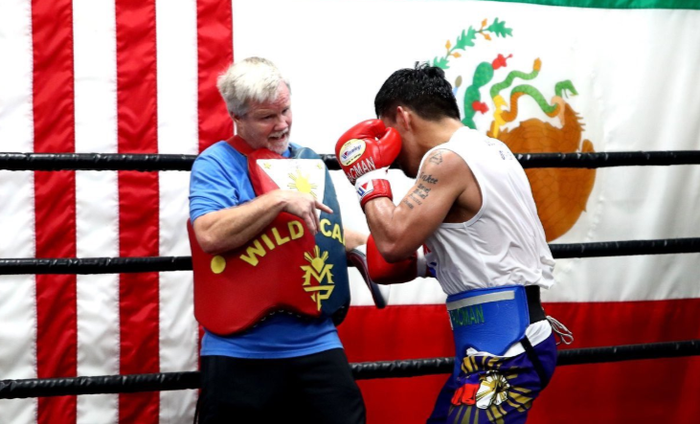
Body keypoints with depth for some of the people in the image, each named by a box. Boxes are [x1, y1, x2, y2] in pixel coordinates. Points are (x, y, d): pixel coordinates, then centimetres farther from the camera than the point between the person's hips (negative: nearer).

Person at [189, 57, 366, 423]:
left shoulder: (309, 162, 13)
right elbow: (209, 235, -22)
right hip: (240, 353, -5)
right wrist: (279, 199, -21)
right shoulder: (216, 164, -5)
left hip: (316, 345, 5)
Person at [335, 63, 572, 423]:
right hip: (512, 336, 10)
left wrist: (367, 176, -6)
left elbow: (394, 241, -20)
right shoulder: (489, 150, 15)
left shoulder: (448, 159, -14)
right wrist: (422, 261, 15)